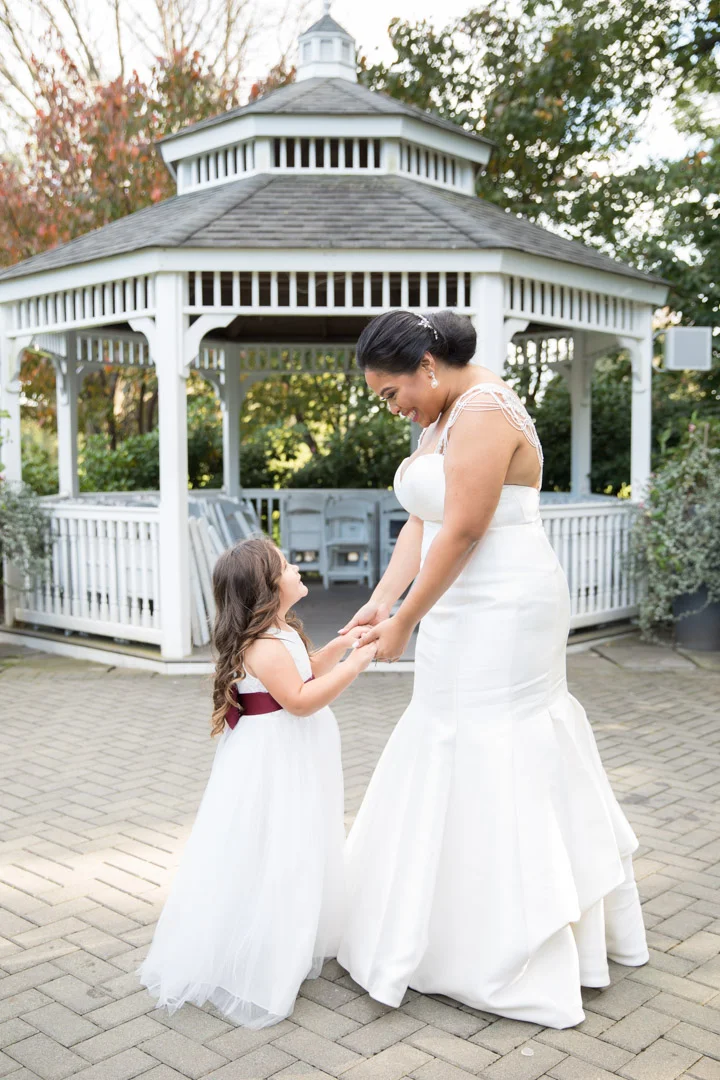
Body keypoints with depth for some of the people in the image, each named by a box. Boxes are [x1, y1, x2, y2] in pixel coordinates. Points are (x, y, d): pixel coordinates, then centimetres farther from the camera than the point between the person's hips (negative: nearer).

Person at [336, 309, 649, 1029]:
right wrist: (380, 602, 0)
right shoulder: (443, 419, 13)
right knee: (527, 756, 17)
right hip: (477, 611, 10)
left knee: (489, 765, -3)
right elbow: (421, 523, 10)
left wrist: (404, 623, -16)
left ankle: (511, 956, 11)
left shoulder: (484, 415, -18)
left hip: (499, 614, -10)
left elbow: (461, 533, -22)